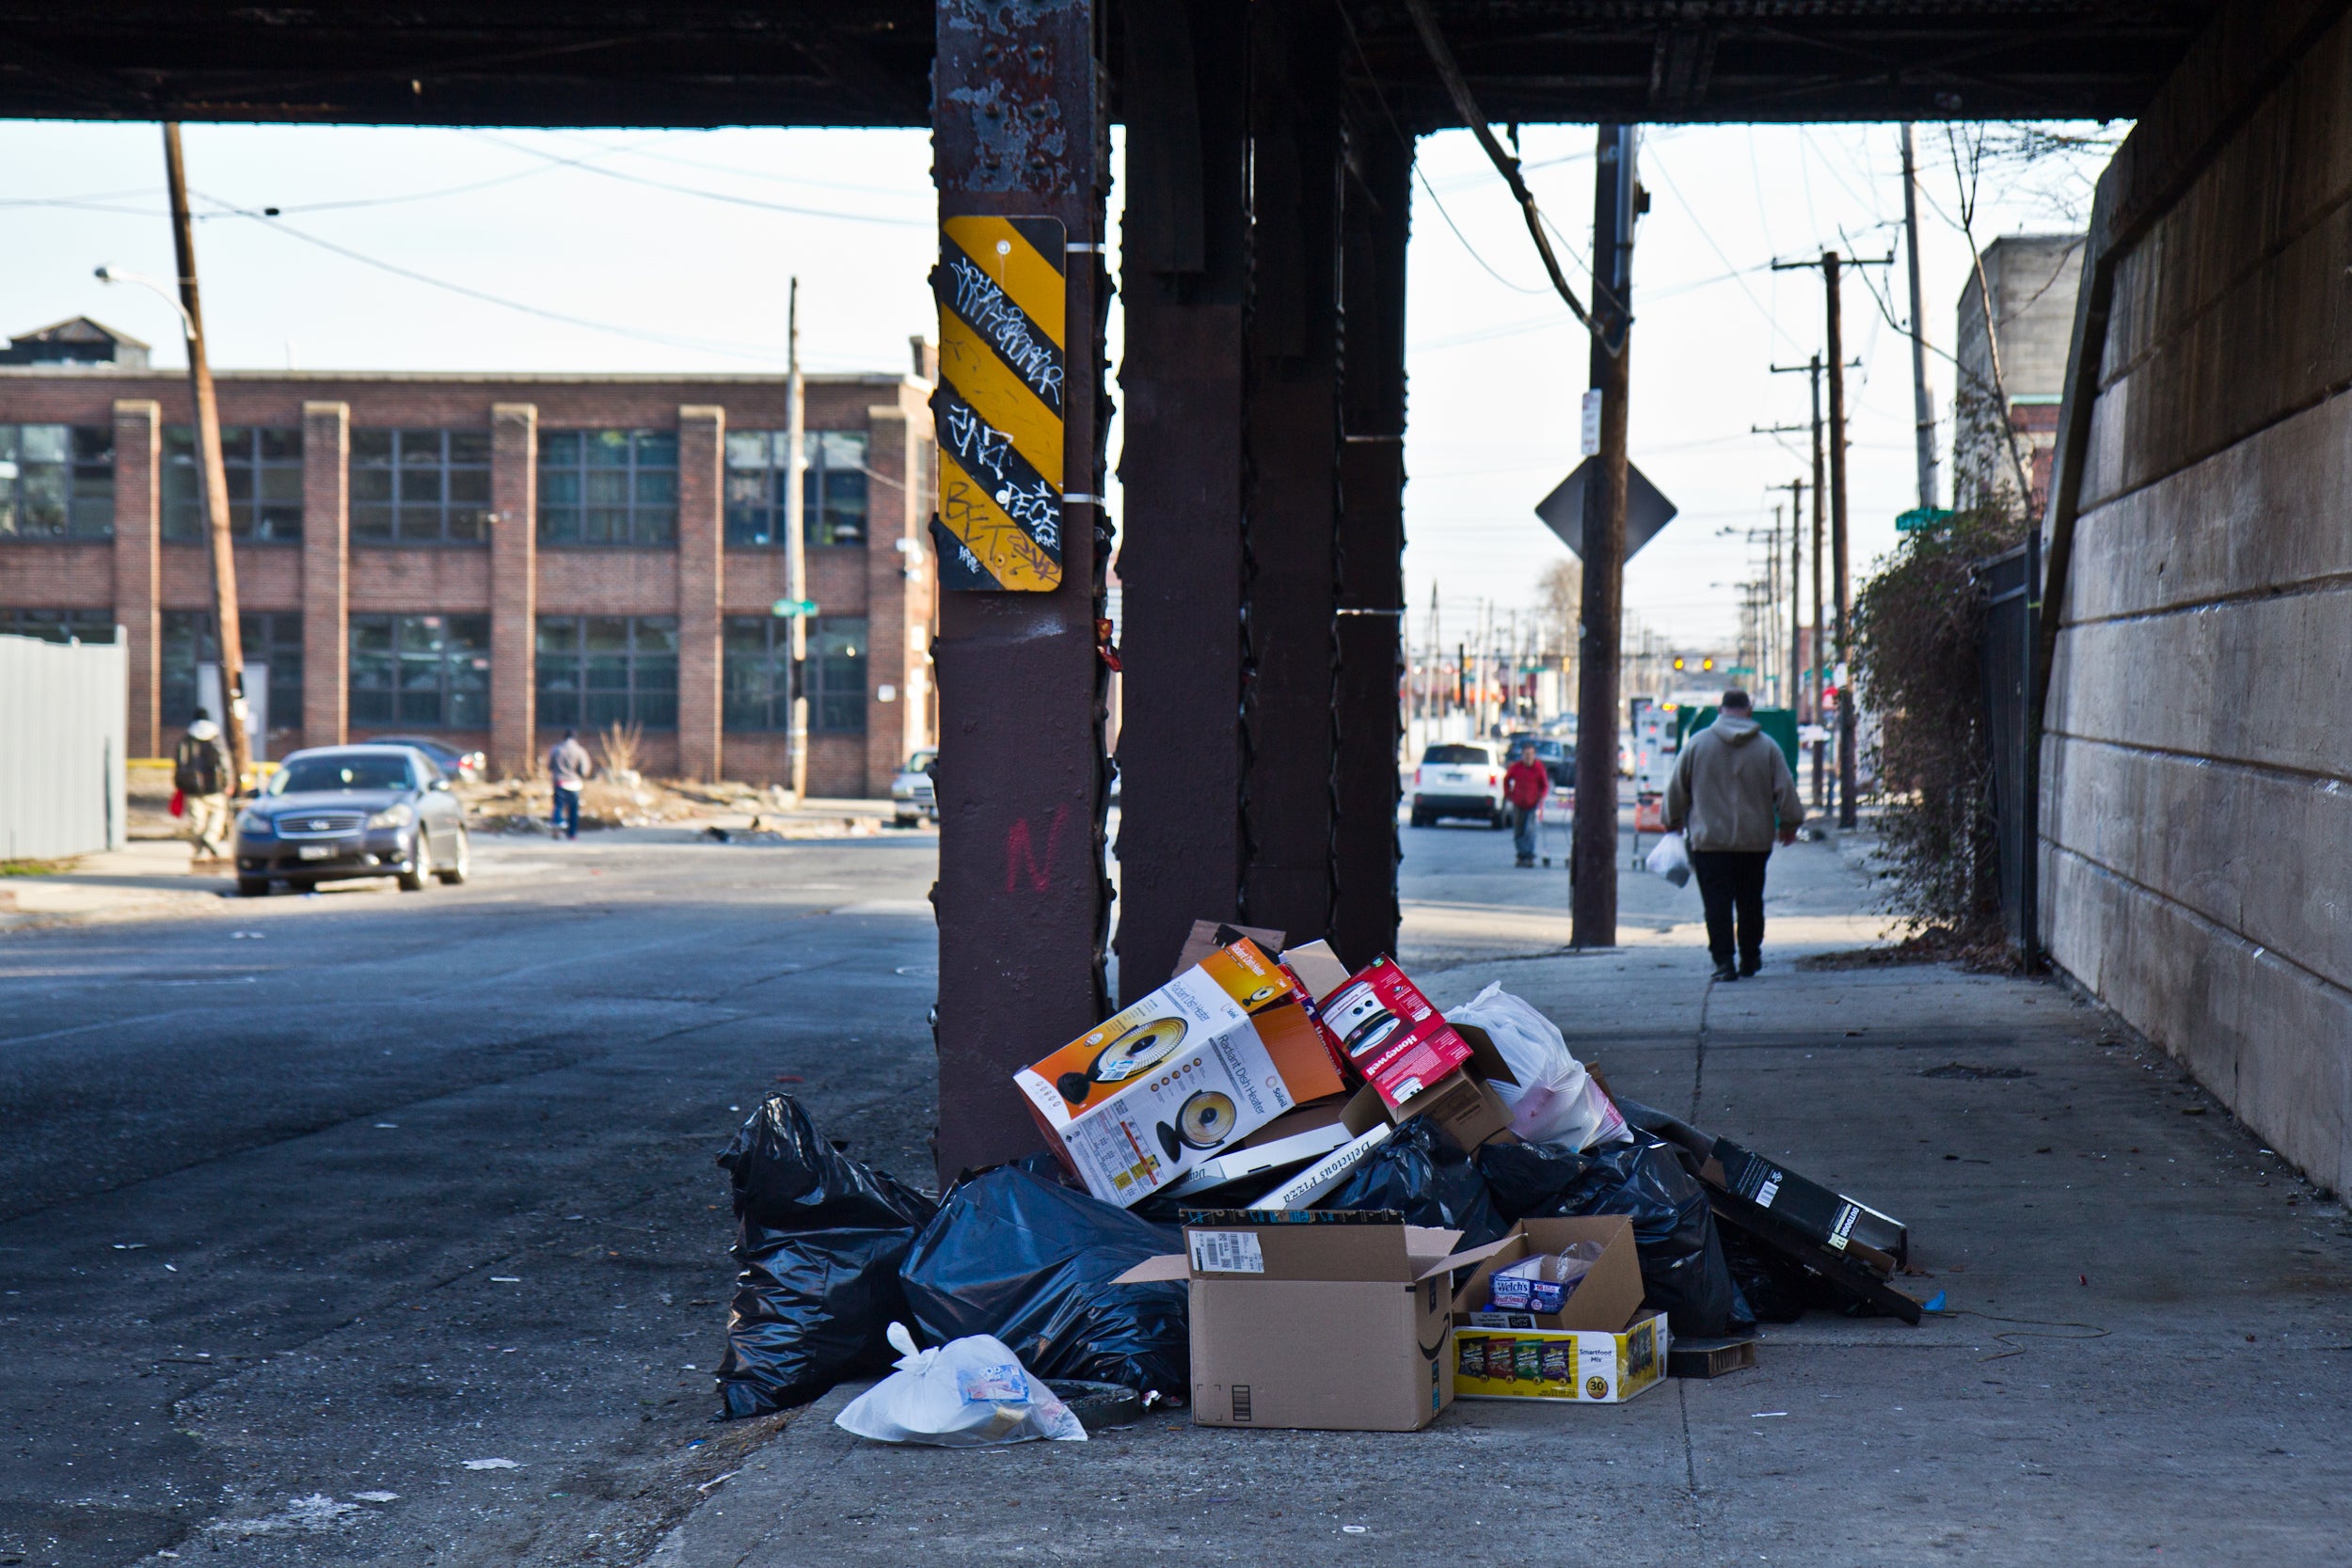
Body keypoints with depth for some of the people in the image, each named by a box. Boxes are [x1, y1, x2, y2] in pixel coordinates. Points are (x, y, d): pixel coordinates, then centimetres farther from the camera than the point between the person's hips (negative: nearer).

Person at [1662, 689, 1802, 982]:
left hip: (1709, 840, -1)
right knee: (1750, 901, 13)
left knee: (1717, 903, -2)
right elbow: (1785, 790, 3)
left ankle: (1723, 961, -10)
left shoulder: (1697, 743, 0)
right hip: (1755, 840, 1)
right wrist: (1790, 823, 17)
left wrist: (1673, 822, 21)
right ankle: (1750, 958, 20)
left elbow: (1676, 790, 6)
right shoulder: (1767, 746, 1)